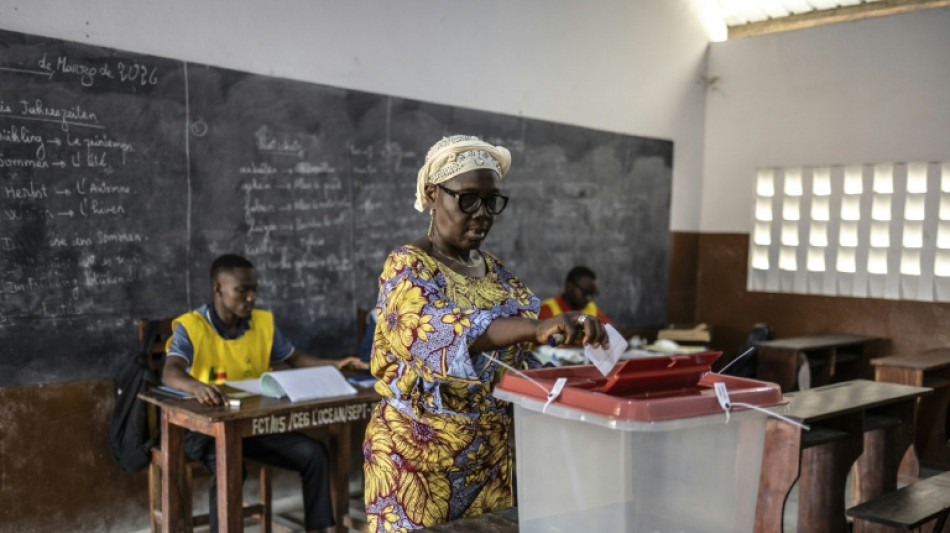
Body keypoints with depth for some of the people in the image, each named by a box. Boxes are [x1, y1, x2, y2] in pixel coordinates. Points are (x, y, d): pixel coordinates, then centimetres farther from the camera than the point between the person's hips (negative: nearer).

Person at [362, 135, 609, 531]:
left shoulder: (495, 271, 8)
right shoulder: (407, 268, -13)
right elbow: (440, 332, -33)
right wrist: (537, 327, -46)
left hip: (494, 451, 7)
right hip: (421, 454, -6)